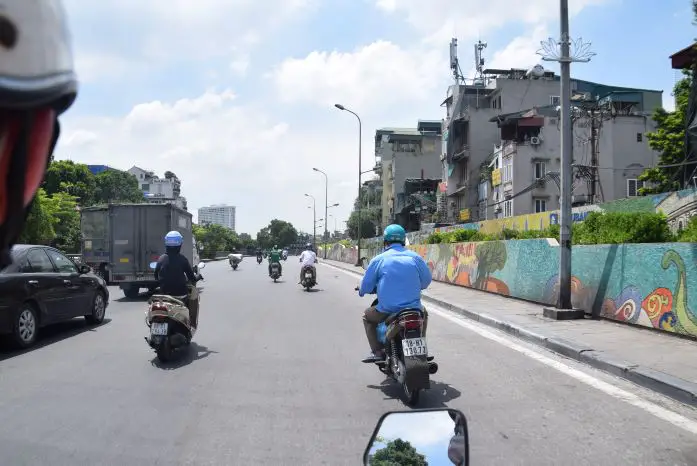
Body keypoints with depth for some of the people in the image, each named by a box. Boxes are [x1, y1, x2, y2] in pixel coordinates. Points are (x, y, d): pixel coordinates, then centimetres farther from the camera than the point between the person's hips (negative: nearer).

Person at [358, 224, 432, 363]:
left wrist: (362, 291, 25)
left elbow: (366, 286, 1)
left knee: (367, 316, 27)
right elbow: (426, 280, 10)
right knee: (423, 313, 36)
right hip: (413, 310, 2)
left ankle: (377, 351, 14)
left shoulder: (378, 259, -3)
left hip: (387, 311, -2)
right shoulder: (415, 257, 2)